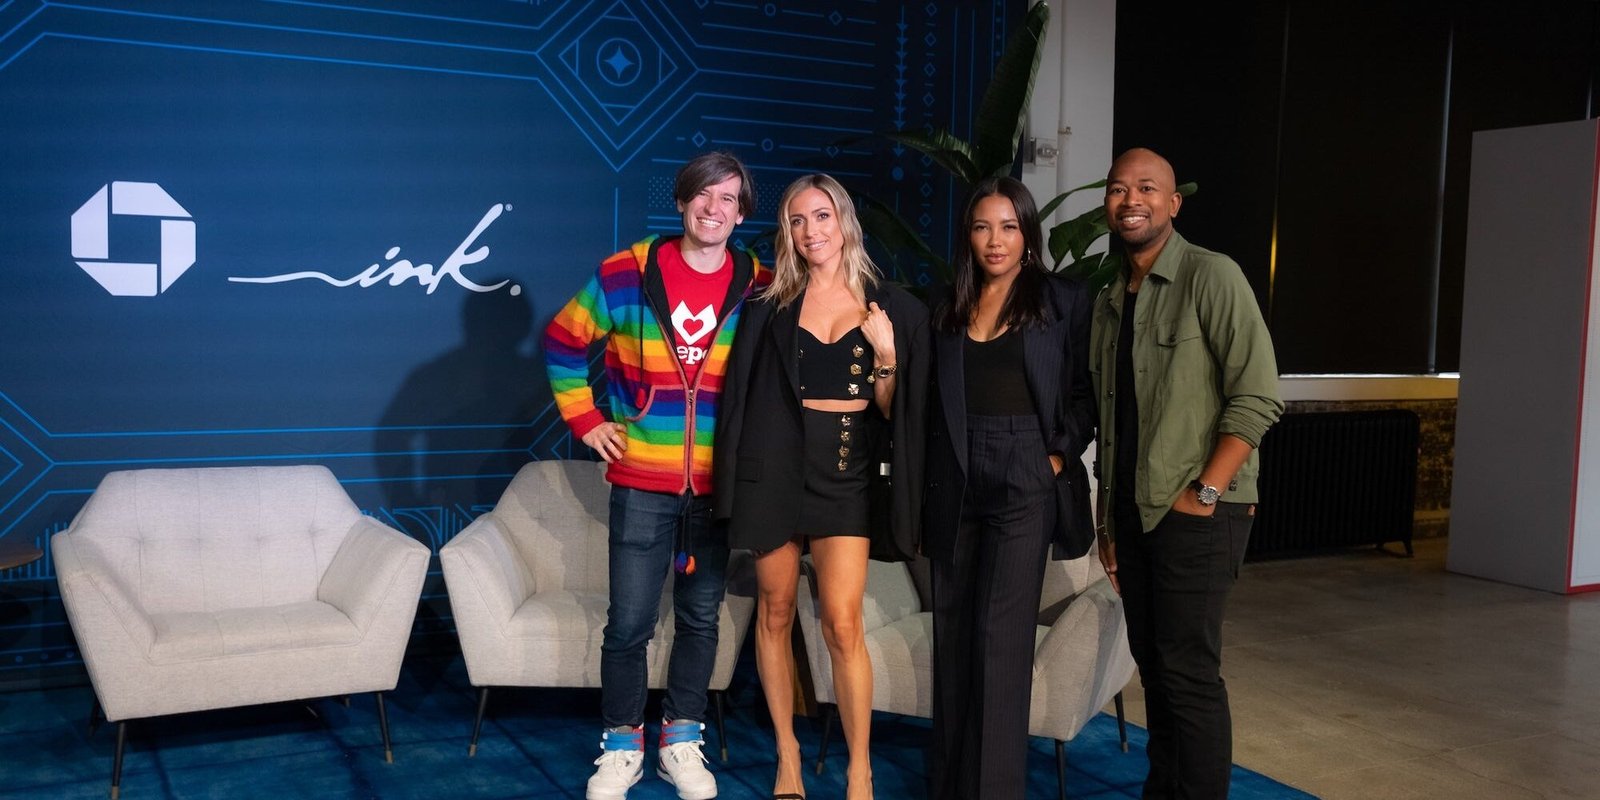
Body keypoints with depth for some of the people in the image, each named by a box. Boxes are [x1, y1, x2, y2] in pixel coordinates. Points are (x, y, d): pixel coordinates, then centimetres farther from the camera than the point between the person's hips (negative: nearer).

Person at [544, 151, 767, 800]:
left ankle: (682, 740, 28)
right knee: (629, 622, 4)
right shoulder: (625, 274, -4)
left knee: (700, 617, 12)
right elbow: (562, 341, 7)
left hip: (719, 486, 2)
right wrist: (585, 419, 2)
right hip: (641, 483, -1)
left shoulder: (759, 289, -1)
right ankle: (621, 745, 22)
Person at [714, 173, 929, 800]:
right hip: (777, 463, 2)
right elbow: (745, 391, 11)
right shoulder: (773, 307, 8)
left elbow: (892, 409, 5)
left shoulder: (890, 307, 5)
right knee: (775, 612, 6)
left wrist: (886, 354, -11)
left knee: (842, 624, -10)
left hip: (848, 470, -1)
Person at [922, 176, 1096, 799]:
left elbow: (1084, 392, 1)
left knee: (1000, 635, -8)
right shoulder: (948, 308, 13)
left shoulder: (1064, 300, 3)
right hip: (954, 480, 4)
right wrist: (930, 477, 7)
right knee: (952, 631, 7)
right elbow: (934, 399, 14)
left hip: (1024, 478, -4)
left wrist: (1061, 455, -10)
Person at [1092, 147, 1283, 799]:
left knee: (1188, 670, -5)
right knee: (1152, 664, 12)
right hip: (1133, 511, 6)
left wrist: (1205, 492, -17)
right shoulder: (1109, 301, 13)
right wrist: (1110, 523, 15)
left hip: (1197, 512, -6)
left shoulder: (1211, 276, -7)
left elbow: (1257, 397, -12)